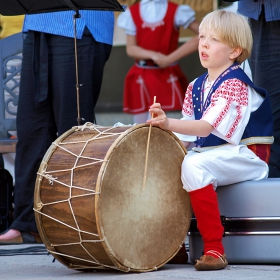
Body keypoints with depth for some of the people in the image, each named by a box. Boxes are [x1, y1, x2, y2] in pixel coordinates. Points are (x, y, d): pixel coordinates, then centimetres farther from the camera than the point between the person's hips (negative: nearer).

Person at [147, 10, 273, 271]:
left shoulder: (234, 84, -16)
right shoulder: (196, 87, 10)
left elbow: (206, 127, -29)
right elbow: (188, 135, 11)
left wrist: (169, 123, -42)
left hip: (245, 156, -9)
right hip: (207, 151, 9)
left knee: (194, 166, -33)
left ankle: (214, 249, -29)